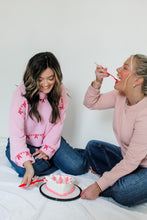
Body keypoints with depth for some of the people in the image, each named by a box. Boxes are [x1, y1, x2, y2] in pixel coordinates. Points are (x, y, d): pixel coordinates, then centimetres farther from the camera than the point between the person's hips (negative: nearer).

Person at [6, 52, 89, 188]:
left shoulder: (59, 91, -11)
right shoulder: (21, 94, -23)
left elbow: (58, 124, -5)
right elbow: (16, 134, -28)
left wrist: (47, 150, -15)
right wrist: (28, 165, -40)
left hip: (50, 140, 2)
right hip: (25, 143, -2)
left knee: (77, 166, -17)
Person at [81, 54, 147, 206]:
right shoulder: (120, 96, -8)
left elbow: (131, 162, -29)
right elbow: (90, 103, 4)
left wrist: (98, 186, -24)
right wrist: (97, 82, -16)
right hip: (128, 159, 8)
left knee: (121, 193, -31)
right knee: (92, 146, 2)